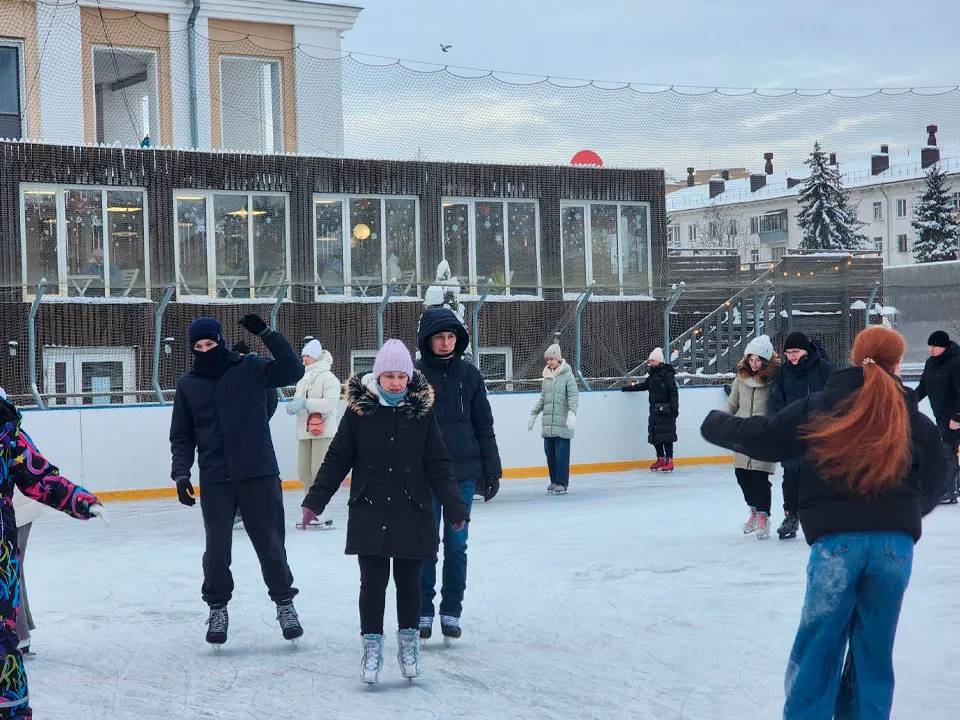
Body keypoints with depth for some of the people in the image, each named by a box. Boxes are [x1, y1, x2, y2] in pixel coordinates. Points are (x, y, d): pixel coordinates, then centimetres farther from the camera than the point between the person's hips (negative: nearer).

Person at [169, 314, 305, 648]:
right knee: (217, 547, 2)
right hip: (215, 480, 2)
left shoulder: (250, 369, 0)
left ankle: (284, 603, 20)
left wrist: (267, 334, -18)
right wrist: (181, 472, -1)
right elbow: (182, 436, 10)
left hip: (259, 473, -1)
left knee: (270, 543, 5)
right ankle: (217, 607, 20)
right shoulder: (187, 385, 7)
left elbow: (293, 371, -12)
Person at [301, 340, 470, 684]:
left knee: (409, 581, 10)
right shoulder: (358, 411, -3)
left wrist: (454, 507, -3)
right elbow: (336, 461, 1)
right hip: (369, 514, -1)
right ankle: (372, 645, 14)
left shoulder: (422, 411, -1)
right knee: (373, 582, 1)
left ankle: (408, 640, 28)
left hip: (413, 515, 1)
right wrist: (314, 501, -2)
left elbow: (438, 465, 1)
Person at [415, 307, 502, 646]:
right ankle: (424, 610, 17)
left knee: (457, 545, 7)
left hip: (463, 474, 2)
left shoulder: (469, 374, 3)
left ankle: (451, 611, 18)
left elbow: (484, 427, 7)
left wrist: (491, 471, 5)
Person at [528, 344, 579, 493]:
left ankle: (562, 482, -1)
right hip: (547, 423, 6)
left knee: (562, 454, -6)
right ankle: (554, 480, 17)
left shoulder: (567, 375, -3)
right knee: (550, 453, 7)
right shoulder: (547, 376, 14)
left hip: (562, 423, -6)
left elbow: (573, 396, -9)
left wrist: (572, 412, -22)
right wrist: (533, 415, 24)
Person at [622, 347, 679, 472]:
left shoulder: (667, 374, -10)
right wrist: (630, 388, 29)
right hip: (655, 410, 8)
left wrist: (675, 408, -19)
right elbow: (644, 385, 31)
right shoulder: (652, 375, 15)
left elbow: (674, 392, -14)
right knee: (654, 435, 8)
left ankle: (669, 460, -2)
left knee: (666, 435, -7)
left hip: (665, 411, -8)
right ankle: (661, 459, 18)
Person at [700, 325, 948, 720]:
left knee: (818, 647, 6)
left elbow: (764, 438, 2)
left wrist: (716, 424, 18)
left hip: (836, 540, -1)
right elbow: (933, 485, 15)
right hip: (895, 543, 2)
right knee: (873, 650, 12)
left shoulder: (824, 406, 2)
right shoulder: (916, 421, 8)